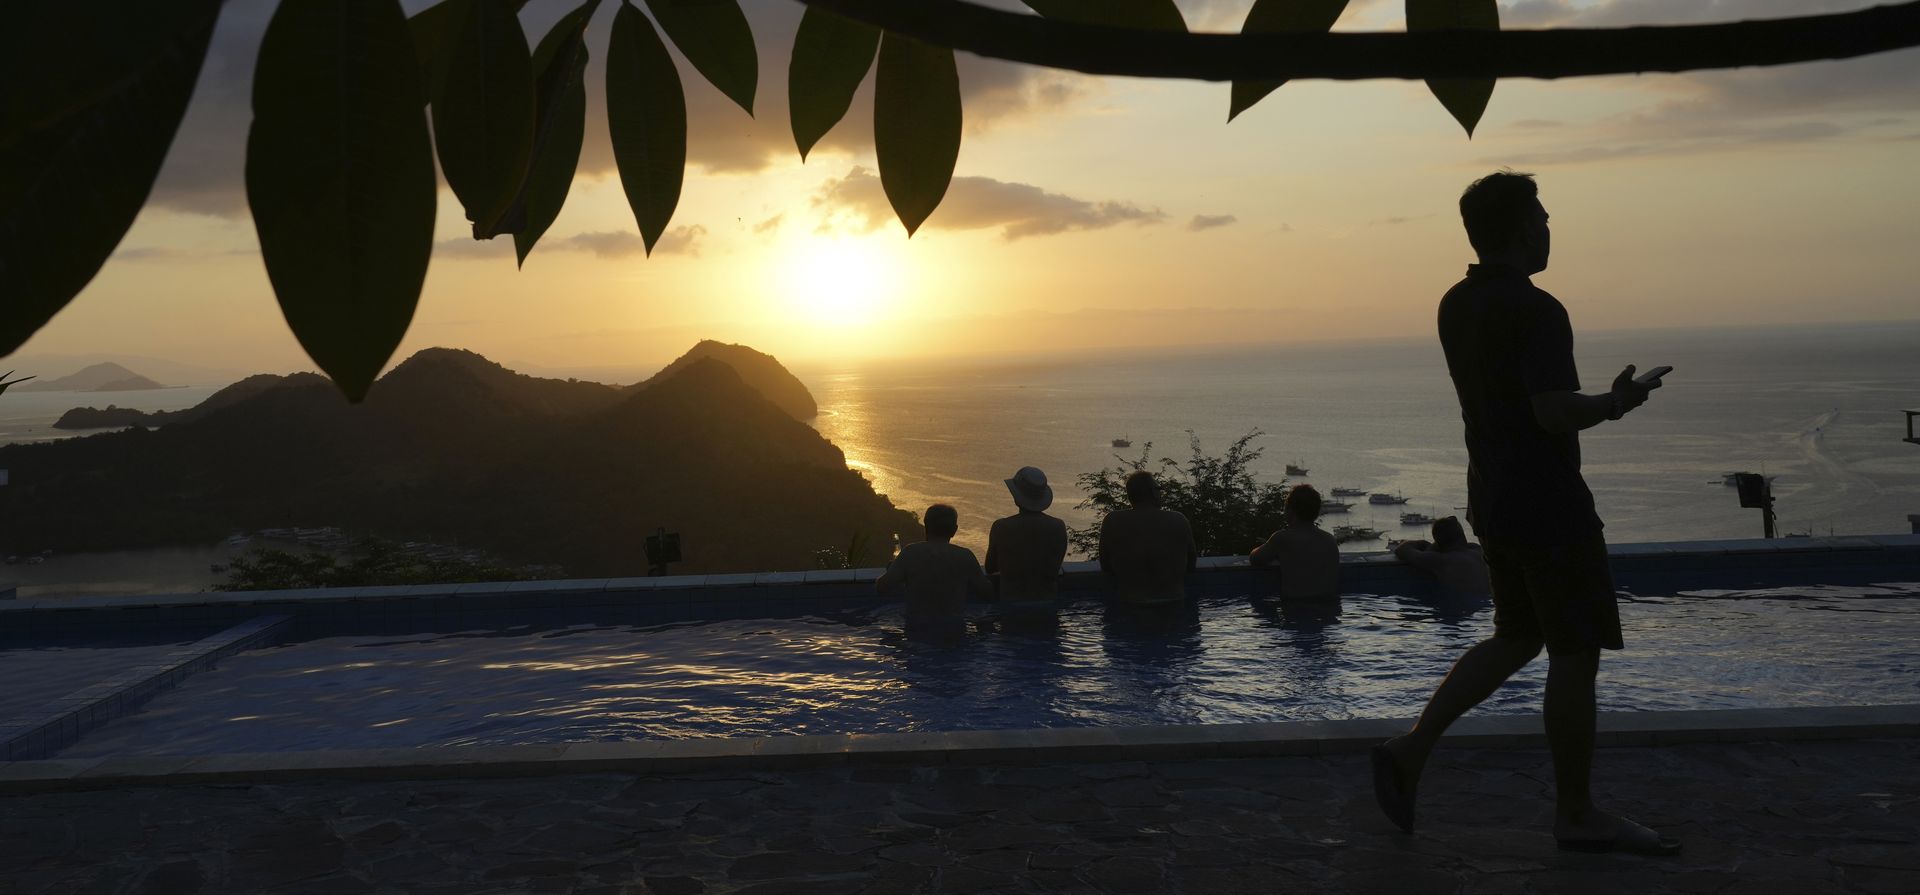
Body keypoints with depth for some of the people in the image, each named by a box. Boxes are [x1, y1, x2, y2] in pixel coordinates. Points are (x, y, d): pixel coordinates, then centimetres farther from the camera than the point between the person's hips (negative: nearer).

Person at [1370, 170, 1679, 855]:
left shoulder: (1456, 305, 9)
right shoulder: (1535, 310, -18)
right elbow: (1555, 413, -25)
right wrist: (1616, 403, -7)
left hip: (1493, 497, 9)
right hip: (1548, 503, -9)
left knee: (1516, 638, 18)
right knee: (1575, 653, 2)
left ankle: (1411, 748, 11)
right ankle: (1576, 814, 12)